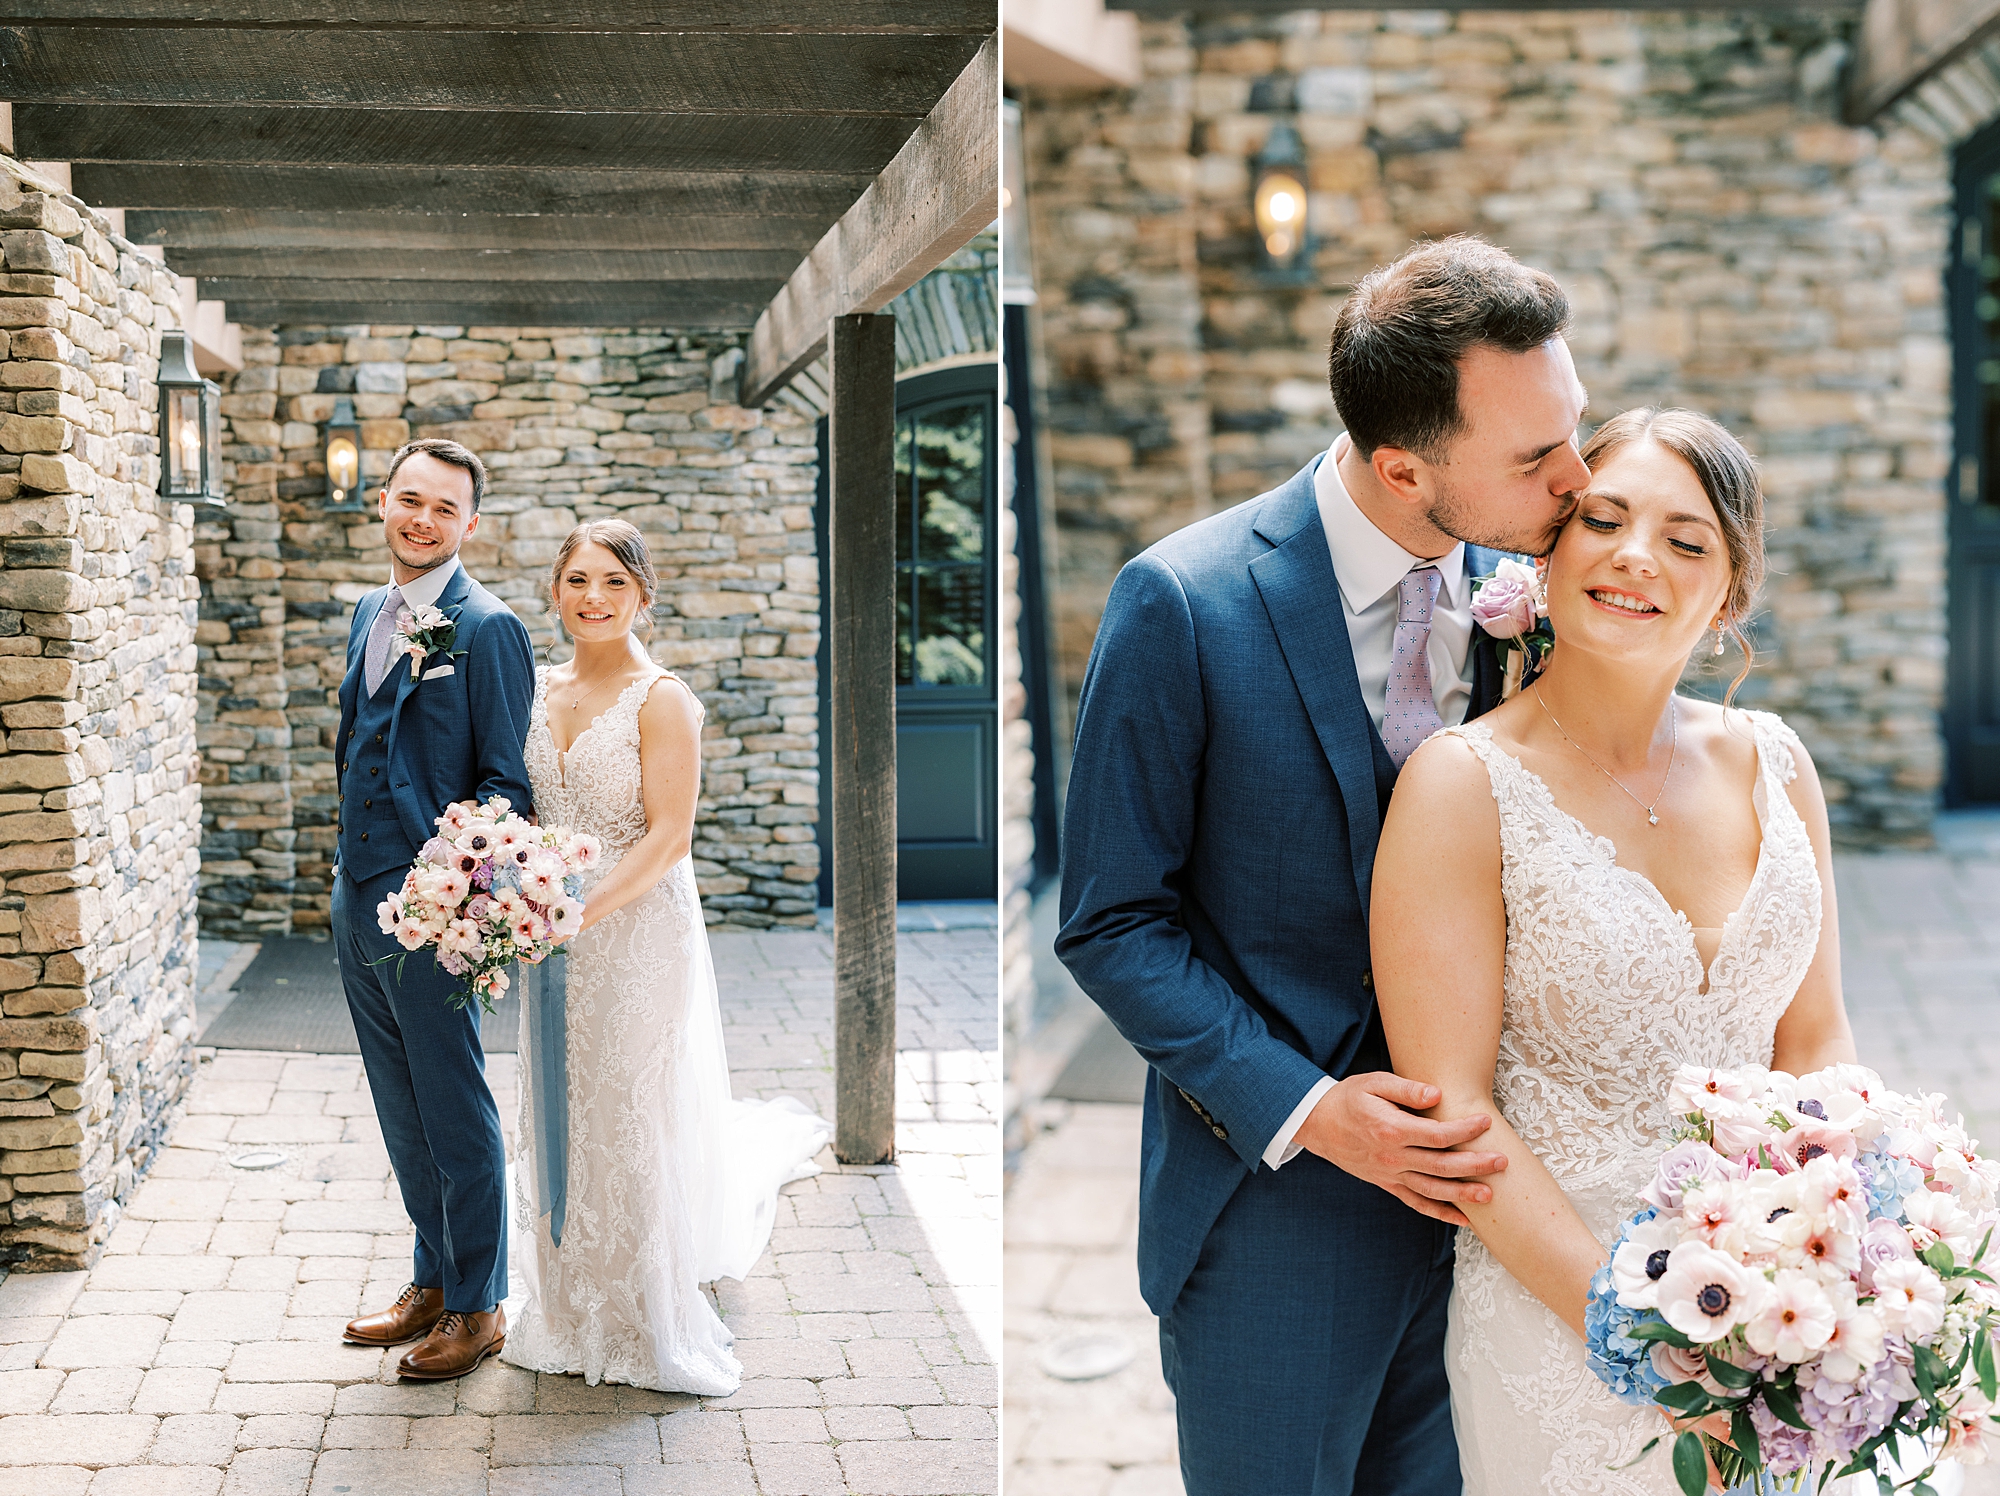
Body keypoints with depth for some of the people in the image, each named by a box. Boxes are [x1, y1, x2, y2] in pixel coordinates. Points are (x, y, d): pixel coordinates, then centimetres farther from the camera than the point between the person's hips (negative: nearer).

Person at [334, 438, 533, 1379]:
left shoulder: (487, 628, -12)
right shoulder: (371, 616, 13)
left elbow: (507, 783, -13)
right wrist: (349, 870, 19)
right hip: (357, 901, 8)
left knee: (456, 1114, 2)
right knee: (401, 1113, 17)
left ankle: (477, 1309, 14)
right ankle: (432, 1284, 30)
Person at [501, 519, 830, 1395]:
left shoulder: (661, 699, -10)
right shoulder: (540, 691, 8)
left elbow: (669, 837, -16)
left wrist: (580, 911, -24)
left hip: (640, 930, -5)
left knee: (634, 1120, 1)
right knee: (562, 1117, 10)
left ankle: (649, 1326, 17)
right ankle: (574, 1312, 26)